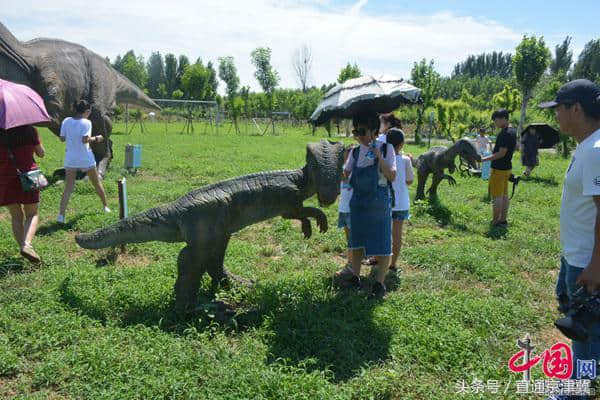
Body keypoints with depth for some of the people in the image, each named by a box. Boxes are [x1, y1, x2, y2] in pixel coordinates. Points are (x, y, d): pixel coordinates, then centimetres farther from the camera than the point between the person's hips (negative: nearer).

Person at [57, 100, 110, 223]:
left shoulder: (66, 121, 2)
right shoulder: (86, 122, -11)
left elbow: (62, 138, 5)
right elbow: (85, 139, -21)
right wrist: (96, 139, -5)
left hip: (70, 159, 3)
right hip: (86, 159, -3)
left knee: (68, 188, 2)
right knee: (97, 183, 17)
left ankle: (61, 215, -9)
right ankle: (106, 207, 30)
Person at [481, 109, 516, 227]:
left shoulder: (505, 133, -21)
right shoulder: (512, 131, 10)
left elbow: (501, 153, -23)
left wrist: (484, 159, -20)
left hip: (499, 169, -10)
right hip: (507, 167, 10)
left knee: (497, 197, -3)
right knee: (504, 195, 13)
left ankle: (495, 222, 3)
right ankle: (503, 220, 20)